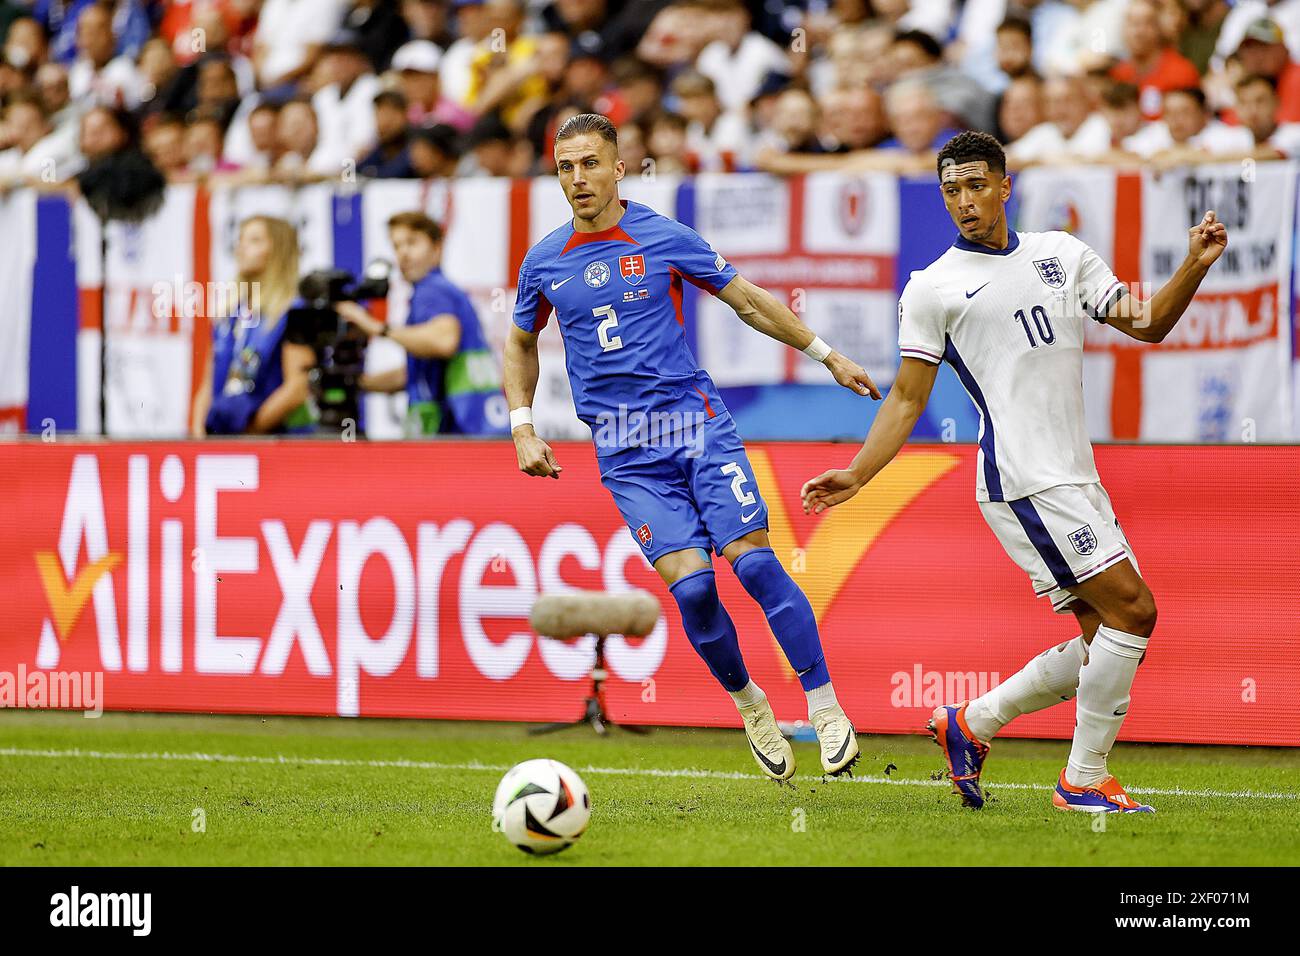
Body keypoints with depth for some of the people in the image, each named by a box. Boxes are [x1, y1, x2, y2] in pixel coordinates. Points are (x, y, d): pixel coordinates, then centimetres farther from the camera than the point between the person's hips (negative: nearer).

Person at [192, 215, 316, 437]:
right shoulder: (226, 316, 16)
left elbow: (297, 388, -11)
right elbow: (209, 384, 19)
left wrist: (251, 428, -15)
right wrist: (199, 430, 3)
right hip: (222, 437, 5)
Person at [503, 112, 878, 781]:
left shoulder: (664, 239, 0)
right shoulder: (544, 262, 6)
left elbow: (748, 302, 10)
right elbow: (521, 344, 23)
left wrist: (826, 355, 12)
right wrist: (523, 430, 12)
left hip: (694, 420, -1)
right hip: (625, 452, 1)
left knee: (752, 561, -14)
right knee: (690, 586, -12)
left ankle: (825, 708, -6)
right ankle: (749, 706, 11)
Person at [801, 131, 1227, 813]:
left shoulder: (1061, 253, 16)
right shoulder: (933, 287, 1)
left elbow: (1147, 324, 16)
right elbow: (907, 398, 1)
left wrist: (1196, 264, 1)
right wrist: (855, 476, -9)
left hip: (1075, 477, 7)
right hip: (1023, 481, -7)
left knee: (1105, 637, 5)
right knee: (1131, 610, -14)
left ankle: (969, 724, 18)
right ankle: (1084, 781, -6)